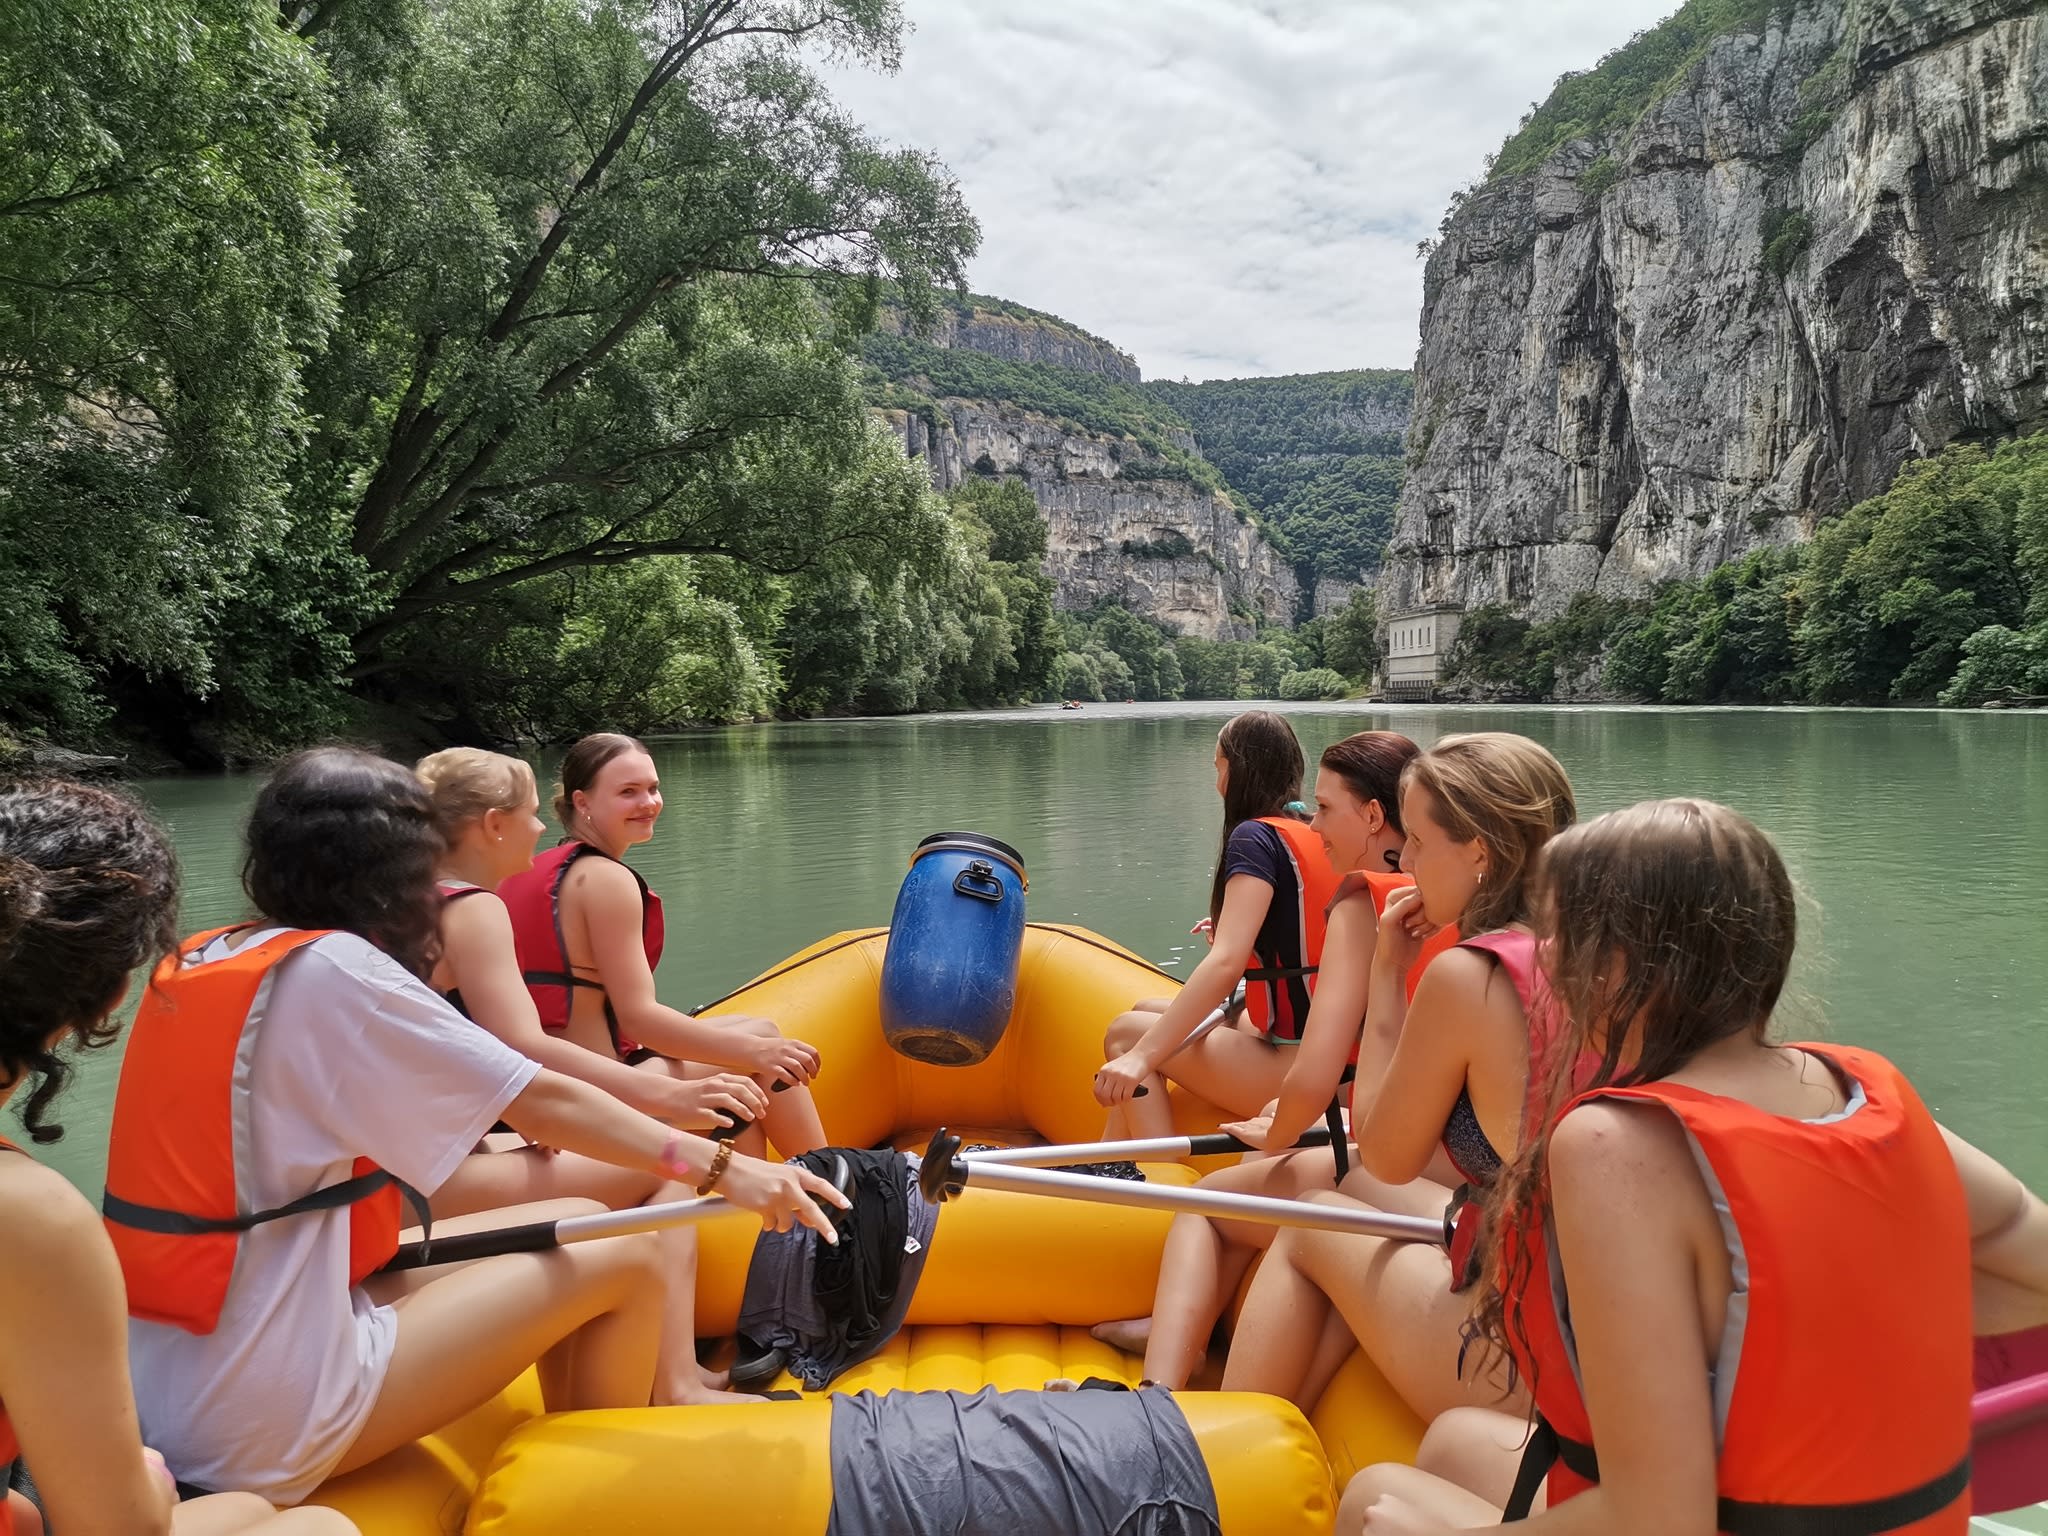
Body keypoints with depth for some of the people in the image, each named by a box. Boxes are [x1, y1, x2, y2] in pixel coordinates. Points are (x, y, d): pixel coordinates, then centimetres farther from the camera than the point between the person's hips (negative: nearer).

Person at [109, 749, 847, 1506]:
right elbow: (544, 1102, -16)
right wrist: (723, 1168, -9)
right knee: (628, 1258, -2)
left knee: (577, 1227, 14)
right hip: (262, 1421, -9)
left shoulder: (201, 959, 5)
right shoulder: (330, 970, -19)